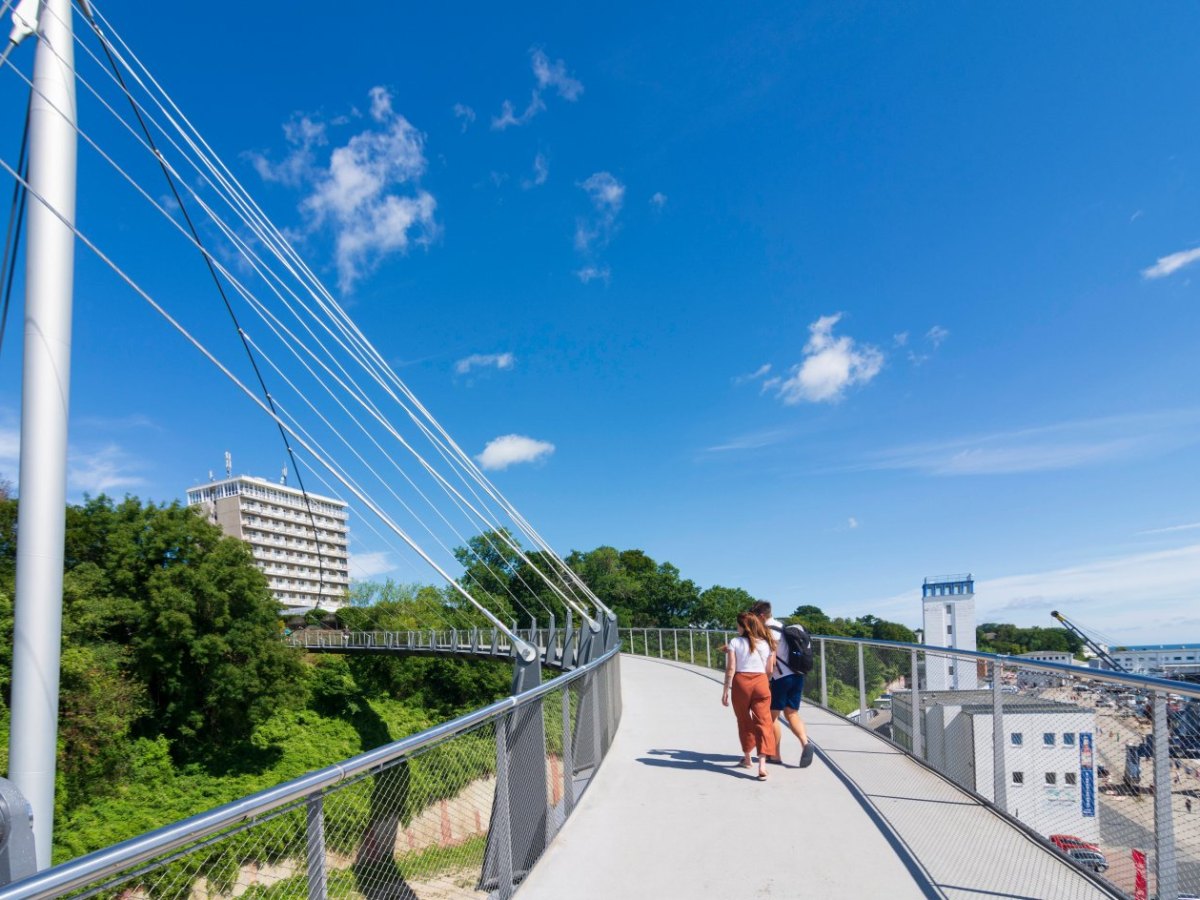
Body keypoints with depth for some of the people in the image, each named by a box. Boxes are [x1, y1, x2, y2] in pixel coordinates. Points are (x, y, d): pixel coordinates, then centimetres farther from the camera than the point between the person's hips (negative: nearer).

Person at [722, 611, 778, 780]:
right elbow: (769, 669, 8)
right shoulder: (767, 644, 7)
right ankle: (762, 764, -13)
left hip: (740, 682, -1)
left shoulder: (735, 643, -2)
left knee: (744, 721, 18)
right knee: (763, 722, 0)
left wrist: (725, 691, -1)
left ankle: (747, 758, 33)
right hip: (761, 682, 1)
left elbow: (731, 669, -6)